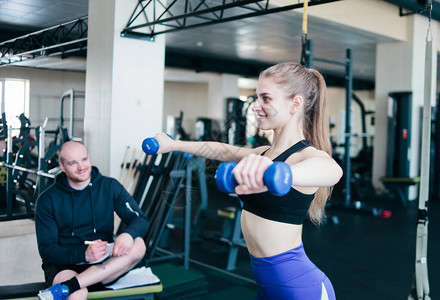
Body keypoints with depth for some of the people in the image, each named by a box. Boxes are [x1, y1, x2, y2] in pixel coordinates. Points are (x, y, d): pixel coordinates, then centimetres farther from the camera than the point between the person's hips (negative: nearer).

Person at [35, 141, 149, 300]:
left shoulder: (110, 187, 3)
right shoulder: (48, 199, -1)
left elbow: (140, 220, -2)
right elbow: (46, 250, -6)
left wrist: (128, 234, -27)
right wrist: (84, 254, -25)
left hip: (104, 263, 5)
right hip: (63, 265, -5)